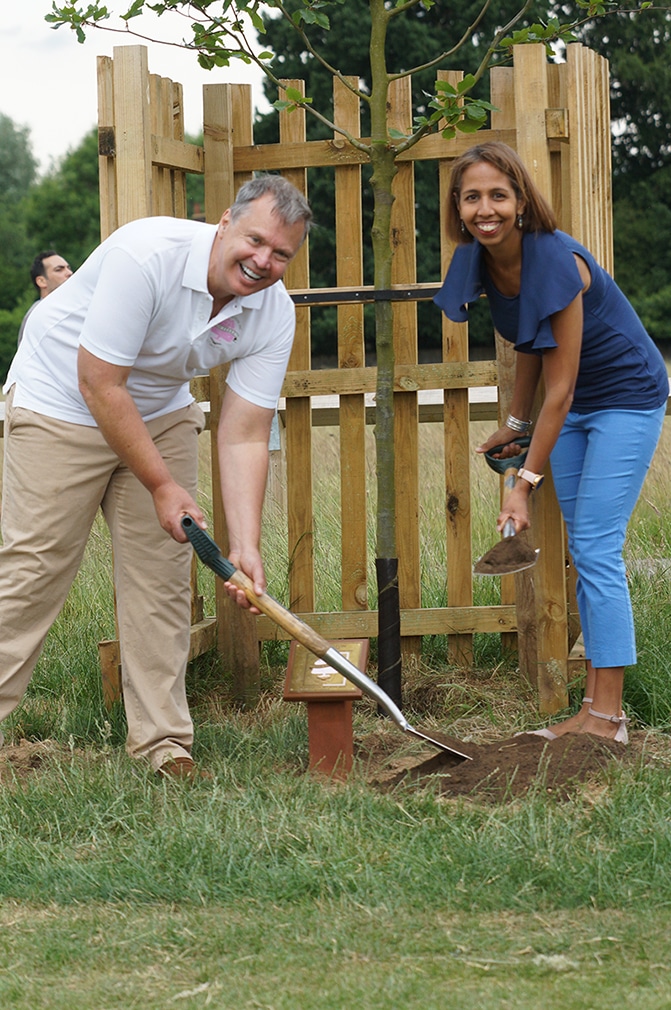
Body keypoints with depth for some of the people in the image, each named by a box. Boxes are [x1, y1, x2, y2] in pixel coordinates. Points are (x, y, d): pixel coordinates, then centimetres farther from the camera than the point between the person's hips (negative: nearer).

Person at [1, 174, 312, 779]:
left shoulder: (273, 314, -15)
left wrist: (246, 546, -24)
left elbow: (244, 437, -14)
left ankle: (161, 739, 9)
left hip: (161, 414, 6)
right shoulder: (147, 255, -33)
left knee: (162, 572, 2)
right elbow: (99, 383, -28)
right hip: (62, 404, -6)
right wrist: (161, 485, -23)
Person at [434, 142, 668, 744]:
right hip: (576, 406, 8)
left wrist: (527, 482, -24)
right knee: (585, 552, 8)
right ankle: (597, 701, 14)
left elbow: (559, 389, -26)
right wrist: (514, 425, 18)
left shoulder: (554, 263, -30)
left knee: (596, 547, -13)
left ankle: (608, 717, -10)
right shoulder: (481, 261, -7)